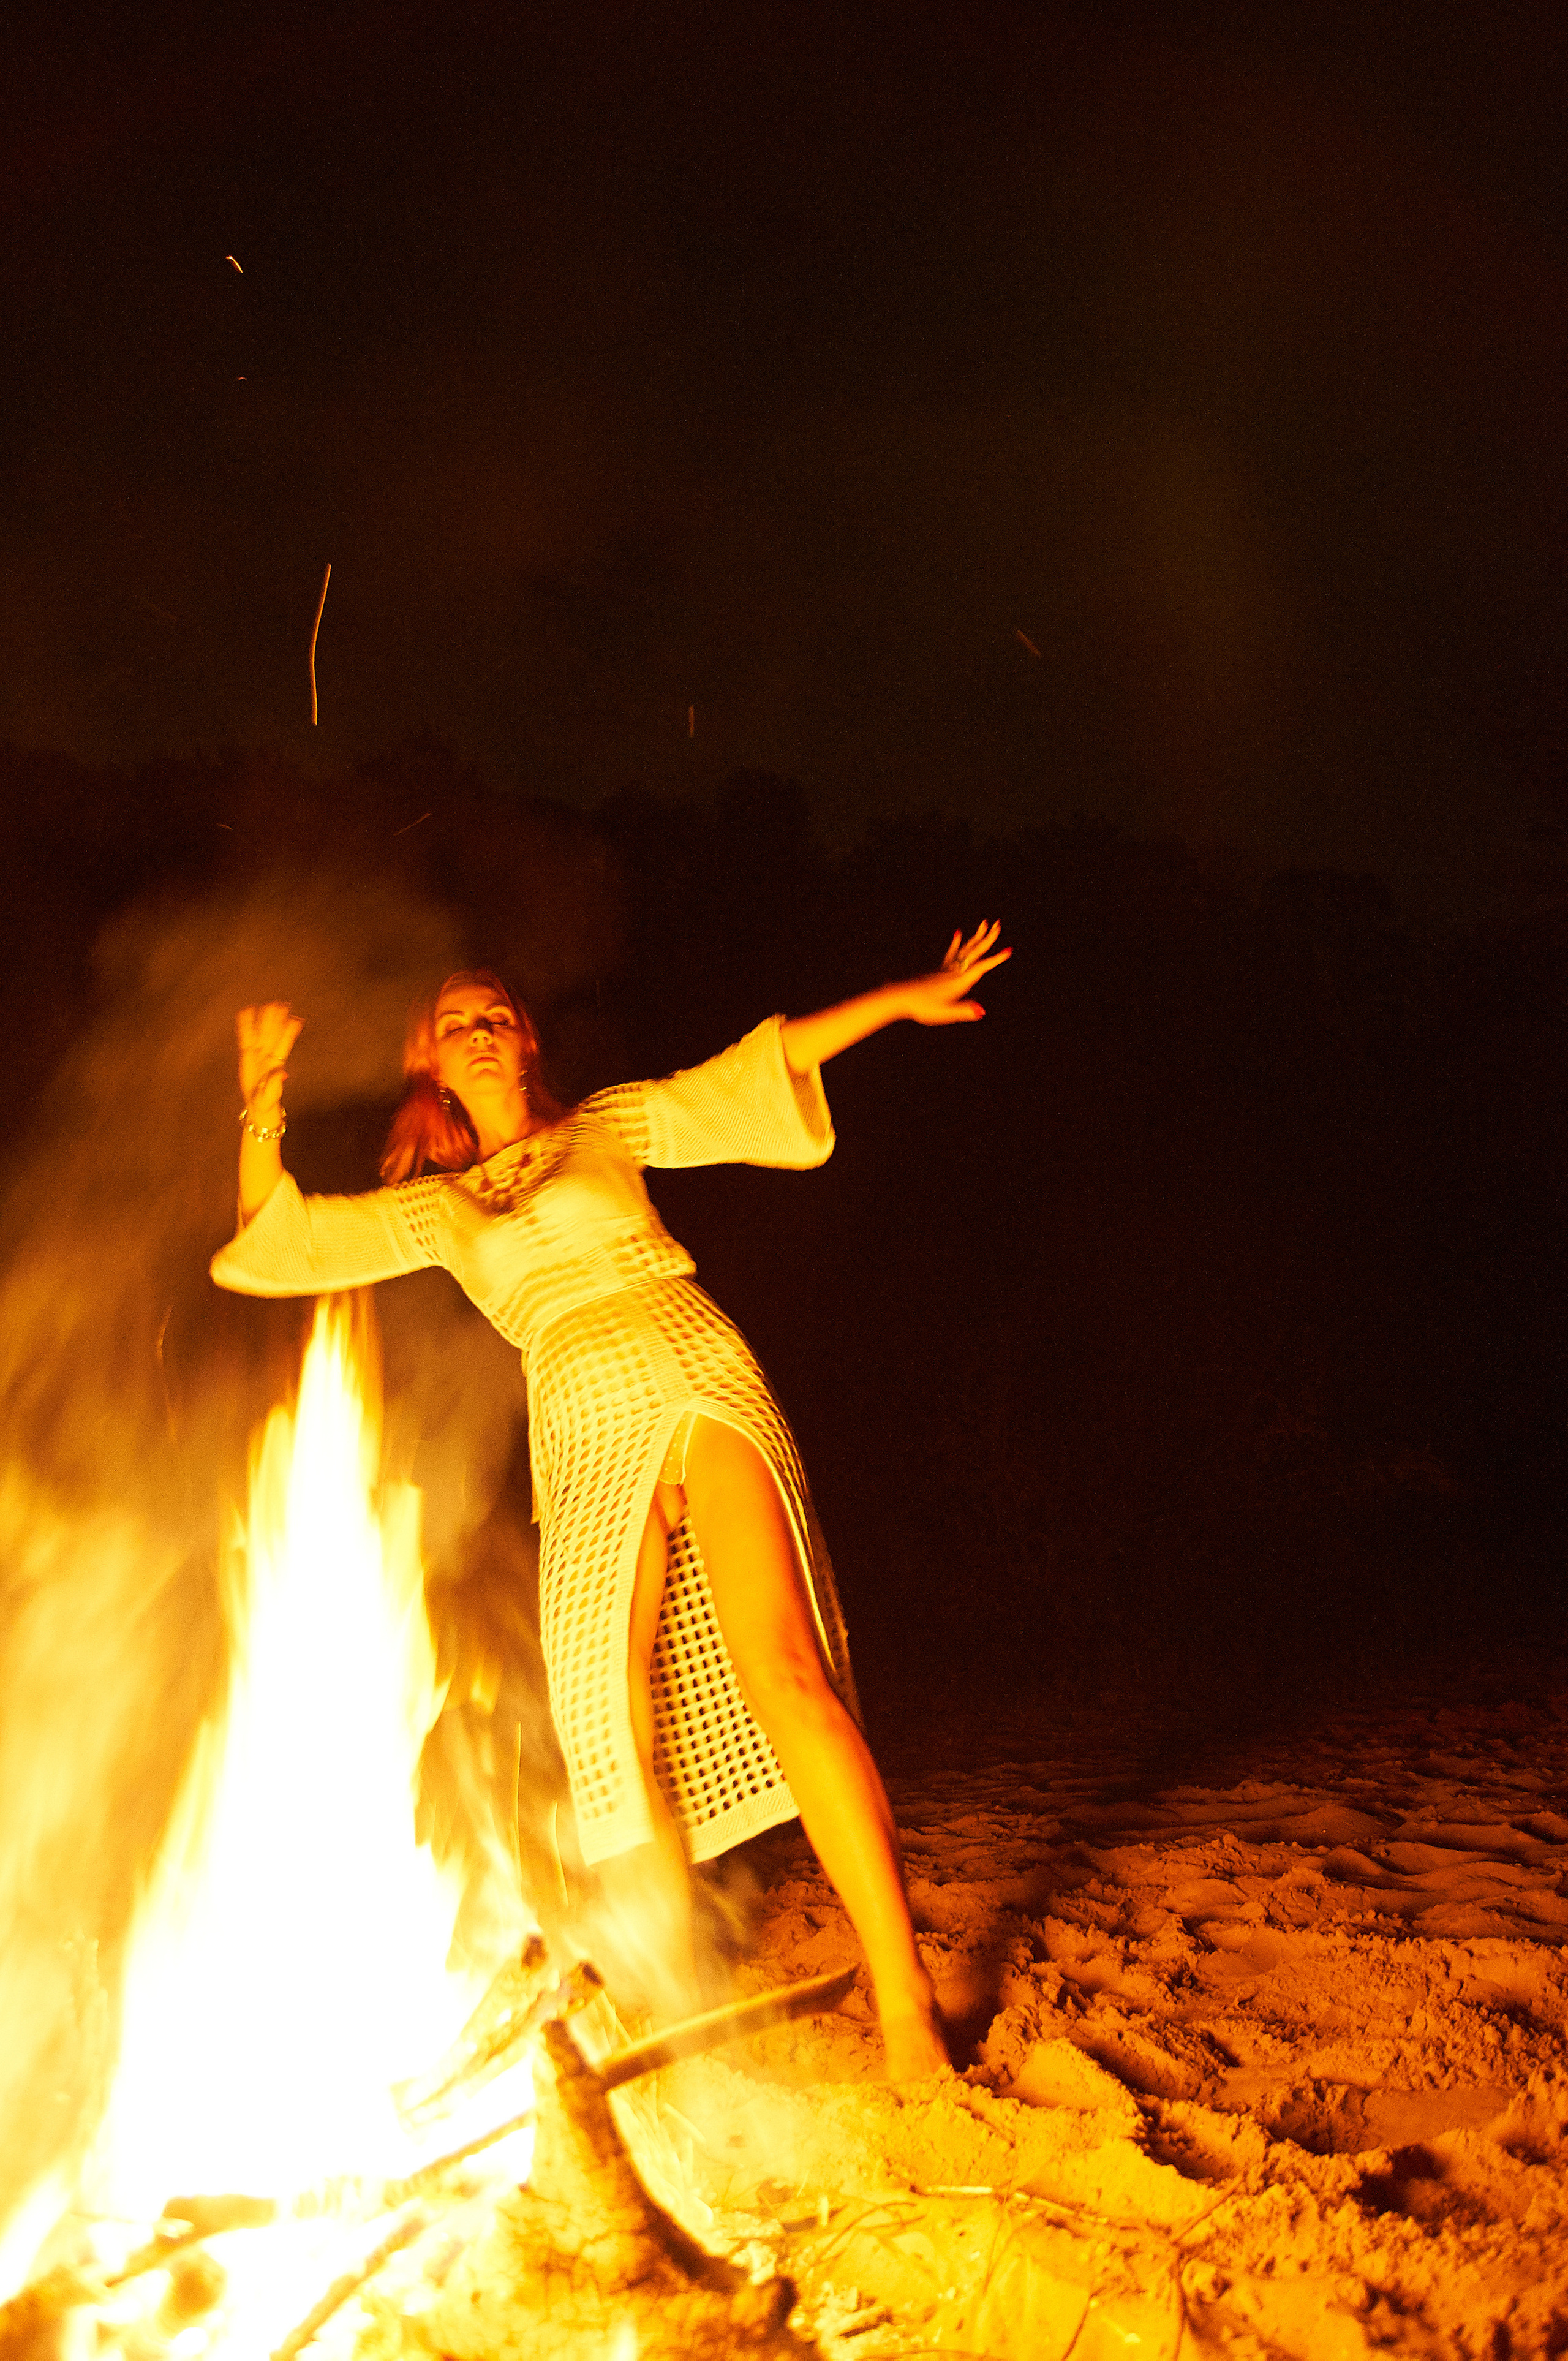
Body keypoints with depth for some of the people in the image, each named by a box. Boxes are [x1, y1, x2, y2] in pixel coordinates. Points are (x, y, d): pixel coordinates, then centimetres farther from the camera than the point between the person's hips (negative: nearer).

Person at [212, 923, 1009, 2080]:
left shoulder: (611, 1127, 17)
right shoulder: (435, 1208, 21)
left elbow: (763, 1068, 13)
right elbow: (275, 1239, 17)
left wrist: (902, 998, 7)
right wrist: (264, 1095, 9)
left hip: (703, 1384, -2)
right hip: (589, 1445, 3)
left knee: (782, 1671, -18)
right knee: (614, 1731, -9)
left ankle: (907, 2006, -18)